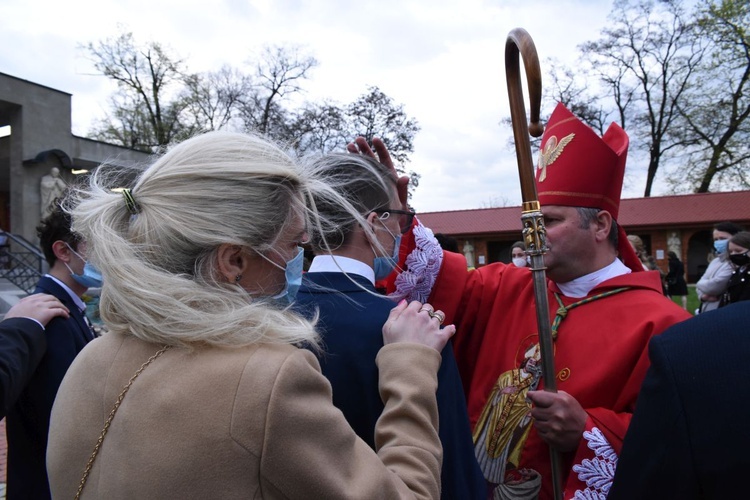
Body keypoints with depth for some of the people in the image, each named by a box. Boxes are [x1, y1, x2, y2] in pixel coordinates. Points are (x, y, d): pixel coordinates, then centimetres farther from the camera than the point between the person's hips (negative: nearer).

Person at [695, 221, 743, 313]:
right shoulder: (715, 261, 16)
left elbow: (716, 286, -23)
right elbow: (700, 284, 15)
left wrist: (700, 284, -1)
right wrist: (702, 296, -8)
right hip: (705, 312, 9)